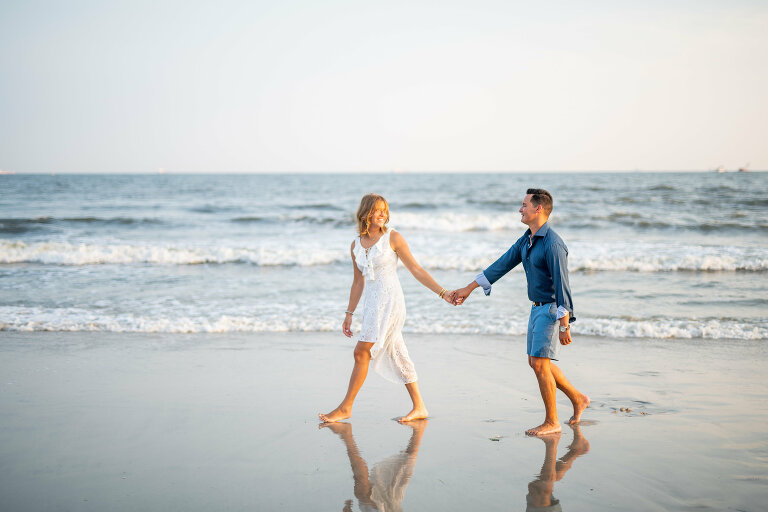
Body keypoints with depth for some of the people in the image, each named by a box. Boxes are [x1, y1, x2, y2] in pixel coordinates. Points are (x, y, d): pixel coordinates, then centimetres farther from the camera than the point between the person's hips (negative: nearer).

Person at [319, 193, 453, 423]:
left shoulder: (393, 237, -6)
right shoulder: (356, 245, 10)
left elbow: (416, 270, -4)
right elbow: (358, 282, 18)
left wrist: (442, 292, -9)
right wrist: (349, 314, 19)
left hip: (390, 300, -6)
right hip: (372, 302, 6)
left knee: (361, 353, -7)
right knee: (397, 355, 8)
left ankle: (345, 407, 3)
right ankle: (419, 407, 14)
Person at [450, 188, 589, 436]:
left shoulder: (553, 244, -20)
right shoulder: (526, 240, 8)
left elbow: (562, 286, -23)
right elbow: (502, 265, 13)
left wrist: (564, 326, -26)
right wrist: (468, 289, 14)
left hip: (551, 310, -9)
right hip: (537, 308, 10)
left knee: (540, 363, -7)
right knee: (536, 362, 14)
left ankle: (551, 422, 5)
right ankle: (577, 399, 27)